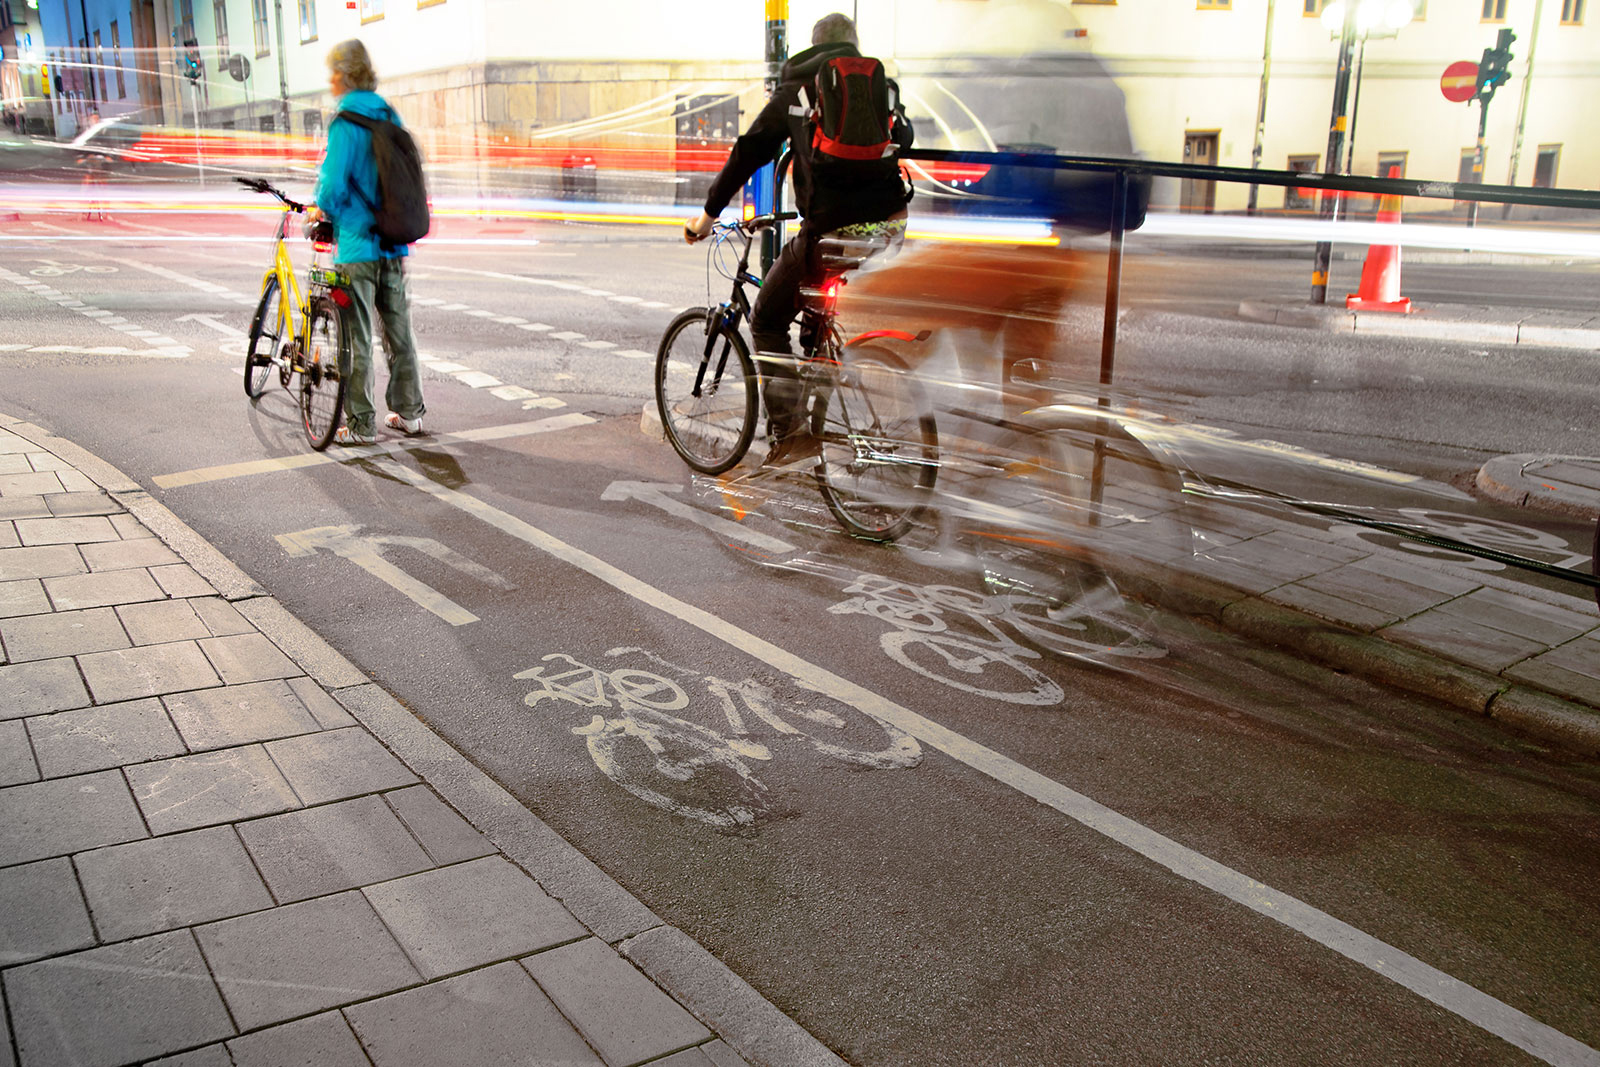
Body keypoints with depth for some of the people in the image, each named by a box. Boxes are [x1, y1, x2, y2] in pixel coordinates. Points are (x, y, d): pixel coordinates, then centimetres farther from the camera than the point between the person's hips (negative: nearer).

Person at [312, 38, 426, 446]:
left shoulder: (345, 121, -14)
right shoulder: (389, 115, 8)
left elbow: (335, 179, -17)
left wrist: (322, 209, 3)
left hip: (357, 244, -7)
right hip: (393, 243, 7)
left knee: (357, 337, -1)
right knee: (398, 330, 14)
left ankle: (360, 424, 4)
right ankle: (409, 412, 22)